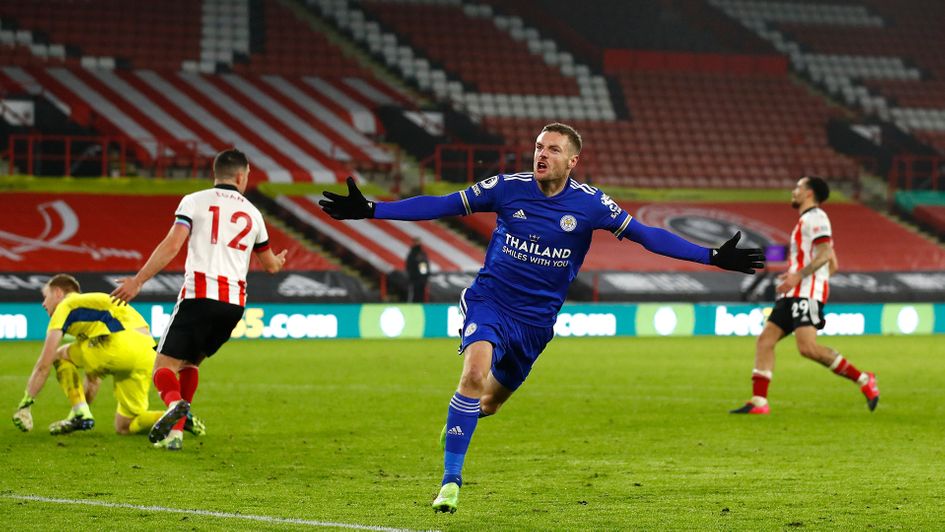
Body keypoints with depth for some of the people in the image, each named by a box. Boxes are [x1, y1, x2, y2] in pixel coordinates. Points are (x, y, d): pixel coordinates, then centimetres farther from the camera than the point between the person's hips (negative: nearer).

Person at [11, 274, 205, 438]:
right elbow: (94, 375, 43)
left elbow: (44, 365, 9)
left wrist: (25, 404, 16)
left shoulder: (65, 306, 14)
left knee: (60, 355, 17)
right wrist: (83, 406, 48)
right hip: (148, 353, 8)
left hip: (121, 346, -8)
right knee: (124, 427, 16)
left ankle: (80, 414, 5)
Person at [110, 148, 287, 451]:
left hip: (199, 295, -4)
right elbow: (270, 265, 31)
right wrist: (279, 261, 55)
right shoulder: (252, 213, 18)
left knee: (164, 367, -4)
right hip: (234, 303, 4)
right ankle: (175, 432, 11)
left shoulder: (194, 201, 3)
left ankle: (175, 403, -37)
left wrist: (137, 282, -7)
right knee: (189, 363, 22)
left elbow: (171, 246, -10)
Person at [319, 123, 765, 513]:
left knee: (490, 401, 12)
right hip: (490, 302, -2)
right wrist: (370, 210, -5)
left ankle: (456, 423, 51)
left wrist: (713, 257, -6)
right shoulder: (508, 188, -6)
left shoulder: (590, 204, -6)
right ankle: (450, 479, -21)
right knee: (475, 372, -28)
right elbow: (440, 205, -1)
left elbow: (644, 234, -1)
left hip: (536, 319, 2)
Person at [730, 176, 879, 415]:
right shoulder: (806, 221, 25)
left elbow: (825, 254, -18)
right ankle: (759, 402, -5)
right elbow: (833, 266, 27)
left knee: (808, 347, -22)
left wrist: (798, 275, -24)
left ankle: (864, 380, -13)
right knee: (765, 339, 0)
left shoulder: (815, 217, -4)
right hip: (793, 295, 10)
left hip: (806, 293, -10)